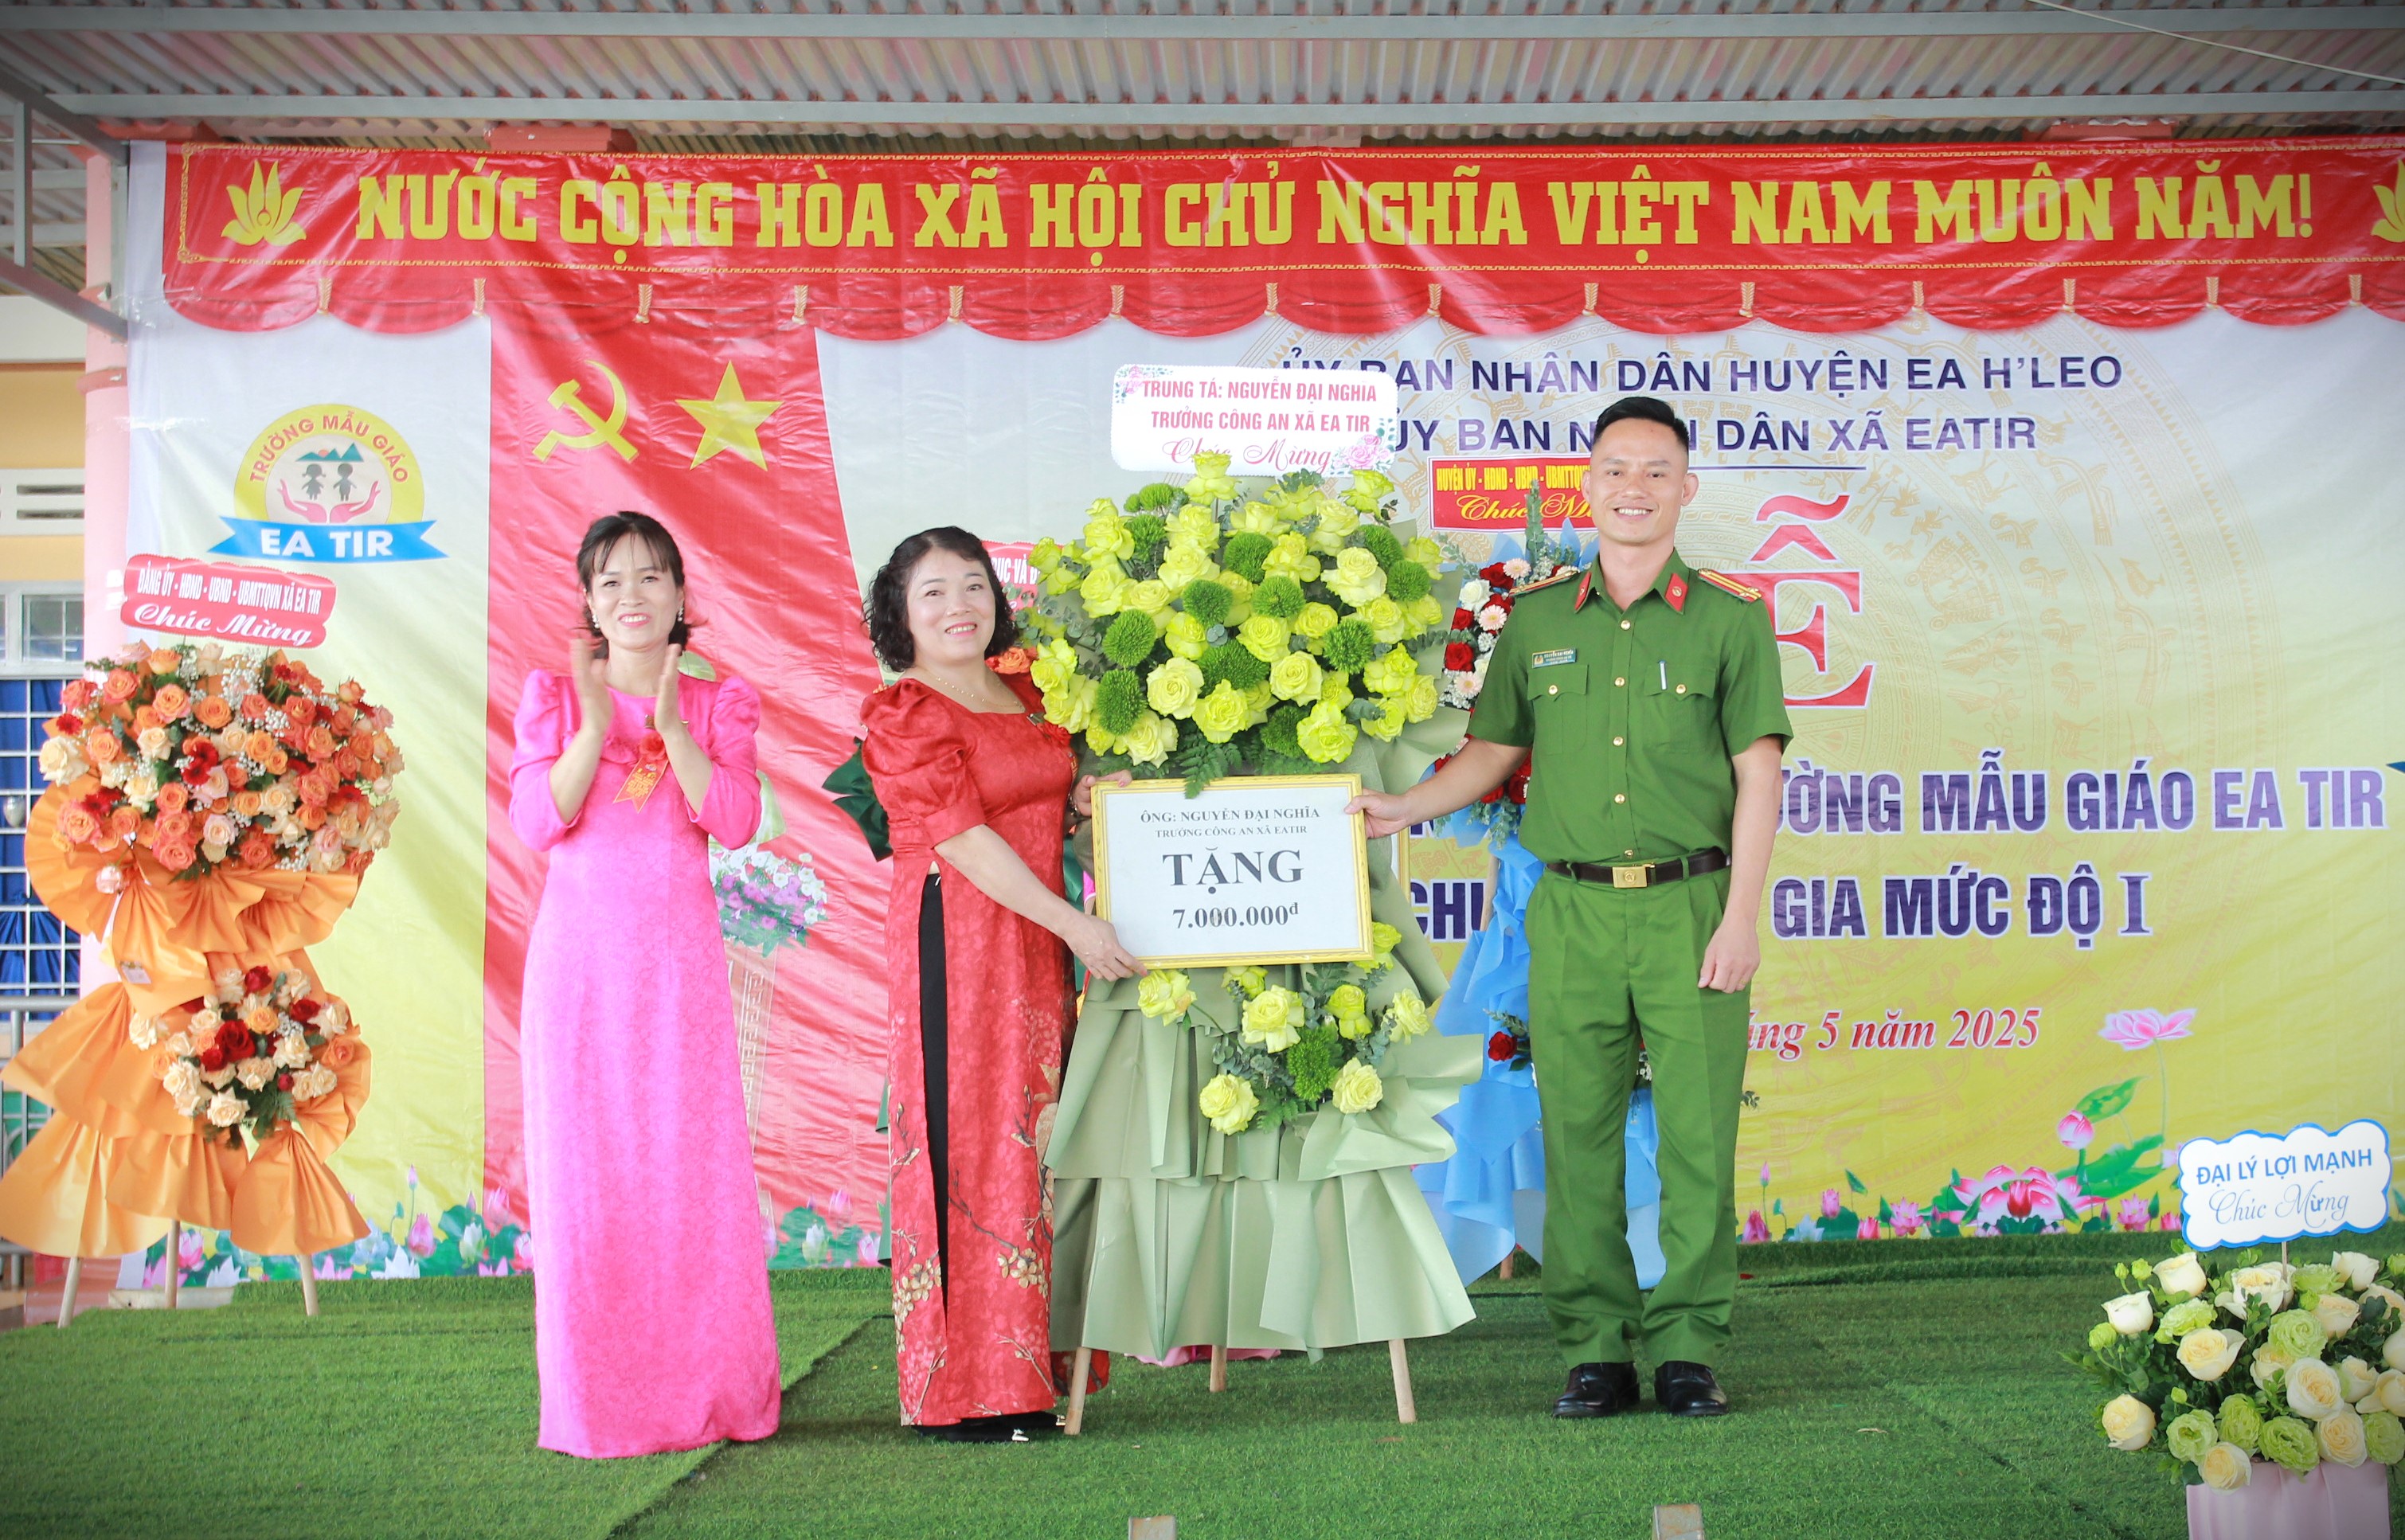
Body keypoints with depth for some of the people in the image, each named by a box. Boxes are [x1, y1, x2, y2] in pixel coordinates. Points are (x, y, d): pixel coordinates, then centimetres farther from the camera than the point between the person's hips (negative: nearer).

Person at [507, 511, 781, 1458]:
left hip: (680, 956, 0)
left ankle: (708, 1395, 8)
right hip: (580, 952, 0)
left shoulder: (719, 704, 10)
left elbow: (734, 821, -6)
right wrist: (597, 724, -13)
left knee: (693, 1164, -2)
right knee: (585, 1167, -2)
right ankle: (598, 1404, 6)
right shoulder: (553, 696, 9)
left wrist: (670, 722, -13)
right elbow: (536, 821, -5)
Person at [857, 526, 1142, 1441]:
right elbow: (964, 838, -14)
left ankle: (1028, 1369, 14)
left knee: (1031, 1137, 7)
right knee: (966, 1144, -6)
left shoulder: (1022, 695, 15)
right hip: (956, 939, -7)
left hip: (1038, 943, 7)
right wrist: (1074, 924, -18)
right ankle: (963, 1390, 0)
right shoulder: (899, 716, -6)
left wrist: (1086, 799, 2)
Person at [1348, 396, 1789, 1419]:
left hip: (1690, 907, -2)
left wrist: (1741, 915, -6)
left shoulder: (1729, 618, 4)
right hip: (1572, 912, 2)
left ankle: (1687, 1350, 10)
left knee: (1698, 1135, -1)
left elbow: (1758, 773, 1)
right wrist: (1404, 809, 3)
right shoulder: (1536, 622, 11)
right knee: (1578, 1136, 3)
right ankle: (1595, 1353, 12)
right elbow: (1494, 751, 19)